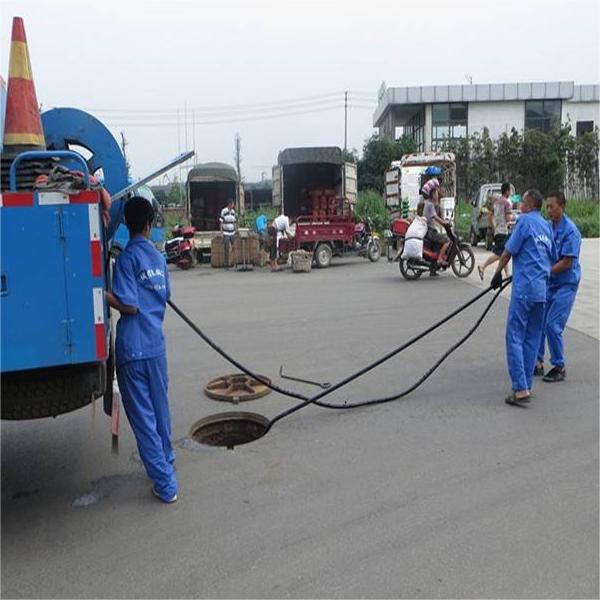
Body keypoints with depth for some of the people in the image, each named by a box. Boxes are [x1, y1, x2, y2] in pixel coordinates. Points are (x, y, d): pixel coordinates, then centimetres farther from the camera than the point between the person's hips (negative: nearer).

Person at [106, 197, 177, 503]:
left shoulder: (127, 258, -12)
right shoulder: (158, 257, 8)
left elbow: (129, 306, -16)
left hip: (133, 348, -6)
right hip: (156, 344, 6)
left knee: (143, 417, 2)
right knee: (160, 408, 21)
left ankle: (165, 483, 6)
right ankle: (166, 460, 39)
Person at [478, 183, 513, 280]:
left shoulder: (496, 201, 14)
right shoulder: (507, 202, -10)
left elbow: (489, 217, 17)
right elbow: (508, 218, -16)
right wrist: (512, 217, 5)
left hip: (496, 231, 9)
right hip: (503, 231, -9)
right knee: (499, 254, -12)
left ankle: (507, 275, 15)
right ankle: (482, 267, -21)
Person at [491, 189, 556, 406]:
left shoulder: (525, 220, -4)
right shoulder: (547, 226, 18)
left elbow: (509, 251, -6)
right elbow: (552, 257, 23)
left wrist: (498, 273, 6)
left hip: (524, 288, -8)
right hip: (542, 289, 8)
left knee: (515, 337, -7)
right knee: (533, 337, 11)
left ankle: (521, 389, -12)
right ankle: (526, 385, 16)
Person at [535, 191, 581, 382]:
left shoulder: (570, 231, -17)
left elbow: (567, 262, -20)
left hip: (565, 284, -7)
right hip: (548, 283, 7)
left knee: (552, 325, -10)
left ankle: (559, 367, 6)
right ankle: (537, 362, 21)